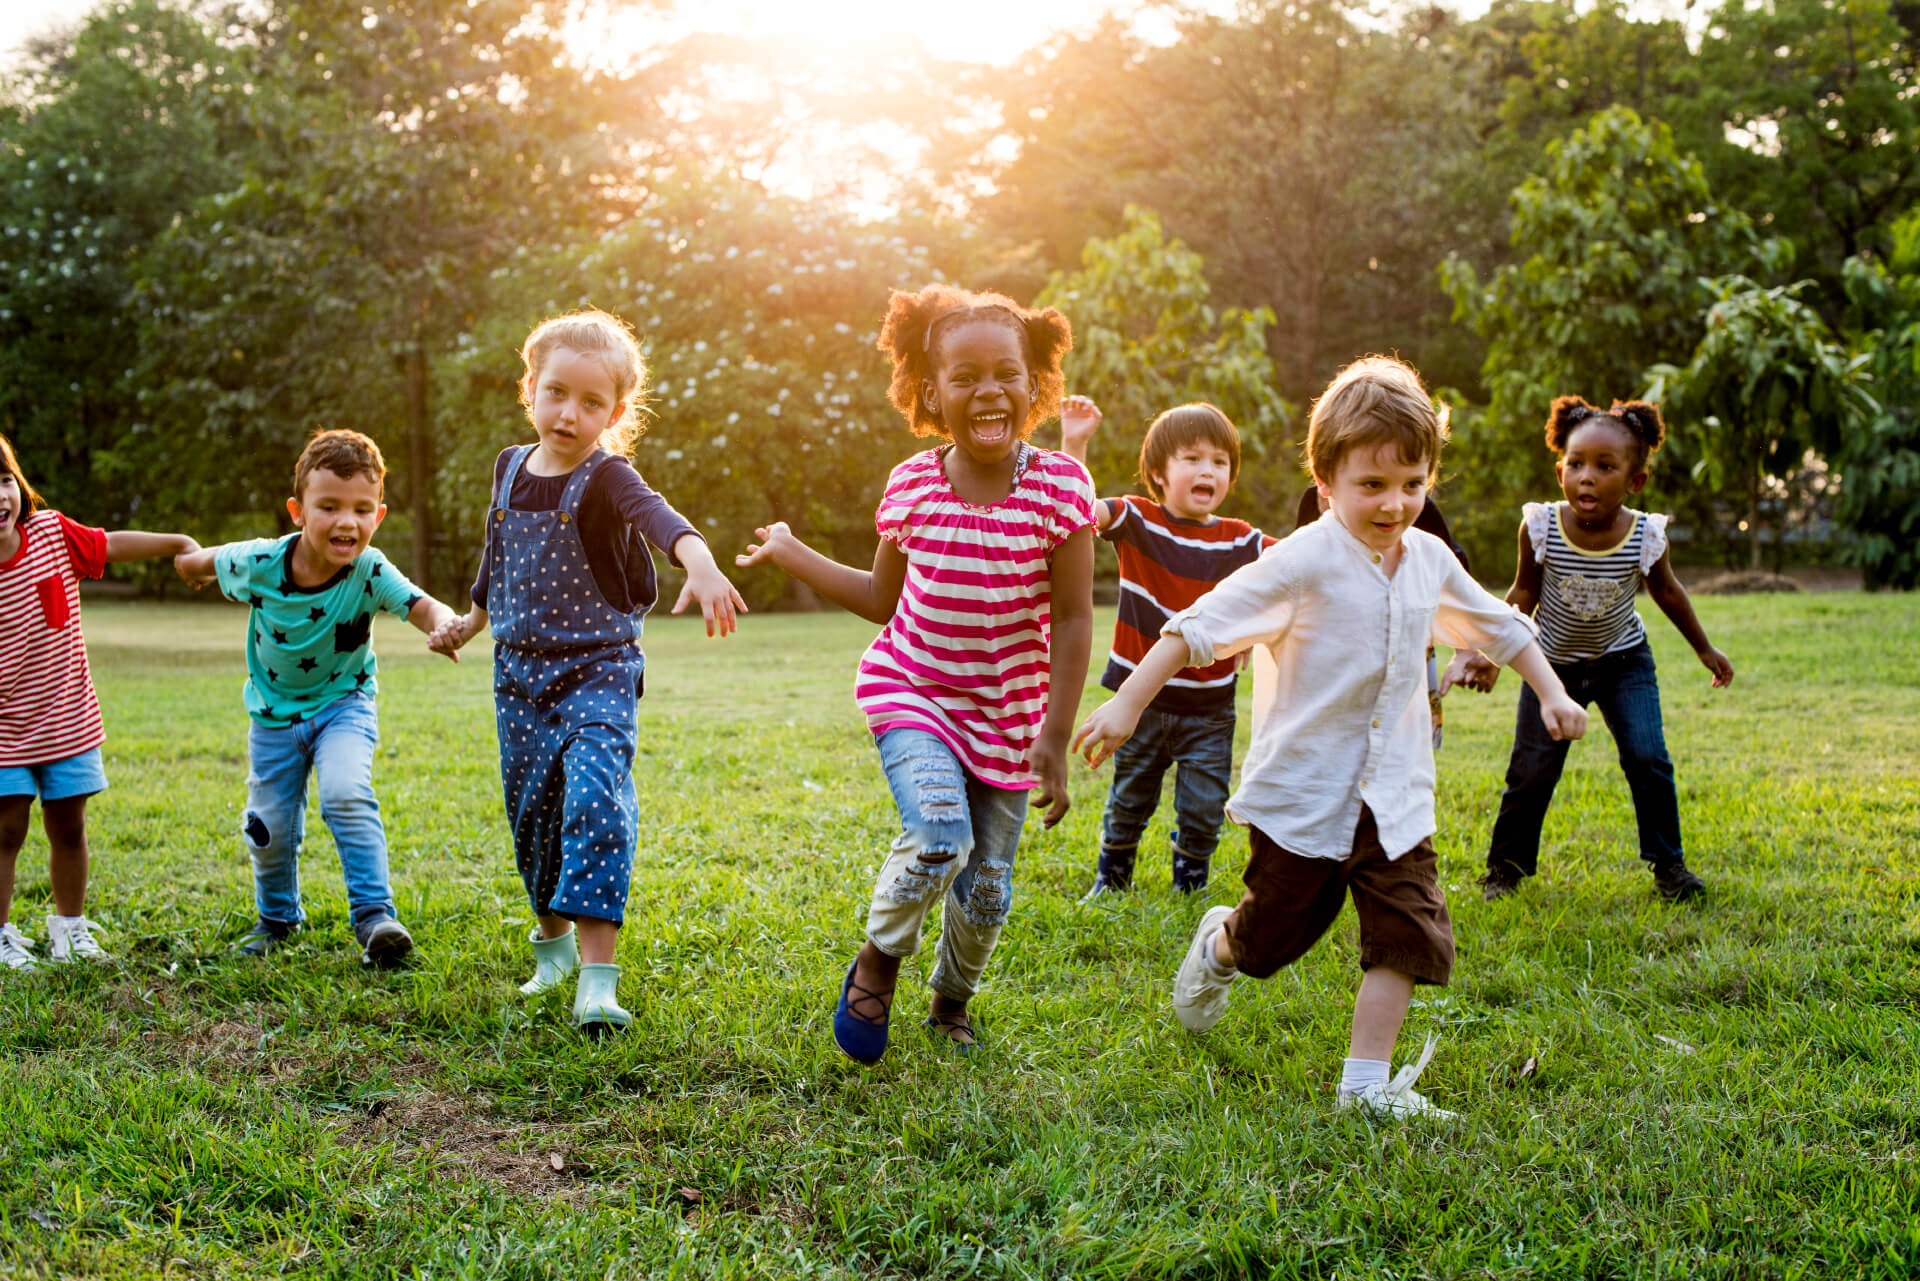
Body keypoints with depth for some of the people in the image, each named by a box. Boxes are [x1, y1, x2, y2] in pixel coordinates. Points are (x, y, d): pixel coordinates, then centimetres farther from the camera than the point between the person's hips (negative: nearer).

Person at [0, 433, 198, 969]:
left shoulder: (51, 531, -5)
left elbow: (111, 545, 10)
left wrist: (180, 544, 13)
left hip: (67, 719, 3)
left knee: (68, 827, 11)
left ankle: (70, 926, 27)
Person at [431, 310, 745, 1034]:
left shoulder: (605, 478, -15)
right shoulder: (510, 468, 4)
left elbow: (657, 517, -38)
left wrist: (701, 566, -59)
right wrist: (472, 621, 36)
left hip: (597, 669, -5)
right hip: (520, 674, 6)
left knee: (597, 800, -21)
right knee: (531, 812, 11)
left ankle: (597, 975, -22)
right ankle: (553, 945, 33)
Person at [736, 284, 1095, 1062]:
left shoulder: (1059, 486, -12)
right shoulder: (912, 486, -5)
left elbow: (1073, 620, -10)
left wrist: (1056, 736, -13)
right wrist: (790, 554, 12)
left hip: (1007, 715, 0)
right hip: (911, 692, 0)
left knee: (987, 884, 7)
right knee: (940, 837, -25)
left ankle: (951, 1002, 38)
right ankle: (878, 959, 5)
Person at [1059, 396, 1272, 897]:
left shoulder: (1238, 540, -1)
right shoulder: (1138, 522, -8)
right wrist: (1075, 445, -35)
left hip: (1209, 708, 1)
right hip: (1142, 699, -1)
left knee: (1204, 809, 5)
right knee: (1129, 802, 16)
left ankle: (1191, 887, 28)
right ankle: (1112, 879, 38)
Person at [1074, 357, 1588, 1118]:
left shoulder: (1429, 561, 2)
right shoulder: (1306, 561, -17)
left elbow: (1498, 627, 21)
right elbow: (1199, 627, -19)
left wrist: (1551, 694, 17)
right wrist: (1128, 703, -23)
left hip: (1393, 797, 5)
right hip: (1301, 790, -5)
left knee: (1409, 933, -5)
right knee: (1275, 933, 12)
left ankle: (1366, 1083, 4)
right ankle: (1217, 948, 47)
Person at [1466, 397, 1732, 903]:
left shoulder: (1645, 537, -21)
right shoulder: (1541, 528, -23)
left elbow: (1665, 590, 1)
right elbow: (1524, 593, -6)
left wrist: (1705, 650, 11)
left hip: (1624, 662, 0)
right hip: (1554, 664, 0)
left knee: (1648, 759, -10)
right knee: (1531, 770, 0)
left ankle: (1668, 863, 11)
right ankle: (1505, 866, 21)